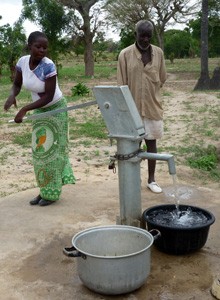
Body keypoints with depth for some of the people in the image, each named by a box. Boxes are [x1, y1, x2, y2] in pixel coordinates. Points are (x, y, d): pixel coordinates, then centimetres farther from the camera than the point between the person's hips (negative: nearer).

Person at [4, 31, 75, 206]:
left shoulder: (48, 66, -26)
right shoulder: (23, 61, -9)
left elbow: (49, 96, -26)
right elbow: (17, 84, 2)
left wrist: (24, 110, -32)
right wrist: (12, 96, -21)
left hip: (55, 109, -6)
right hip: (39, 110, 6)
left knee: (52, 149, 0)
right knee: (40, 150, 8)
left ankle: (52, 193, 12)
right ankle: (45, 191, 19)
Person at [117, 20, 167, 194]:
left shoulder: (158, 53, 2)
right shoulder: (125, 54, -6)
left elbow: (162, 79, 11)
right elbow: (121, 85, -6)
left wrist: (151, 93, 4)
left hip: (153, 106, 2)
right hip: (133, 107, -2)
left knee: (151, 142, 9)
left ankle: (152, 179, 20)